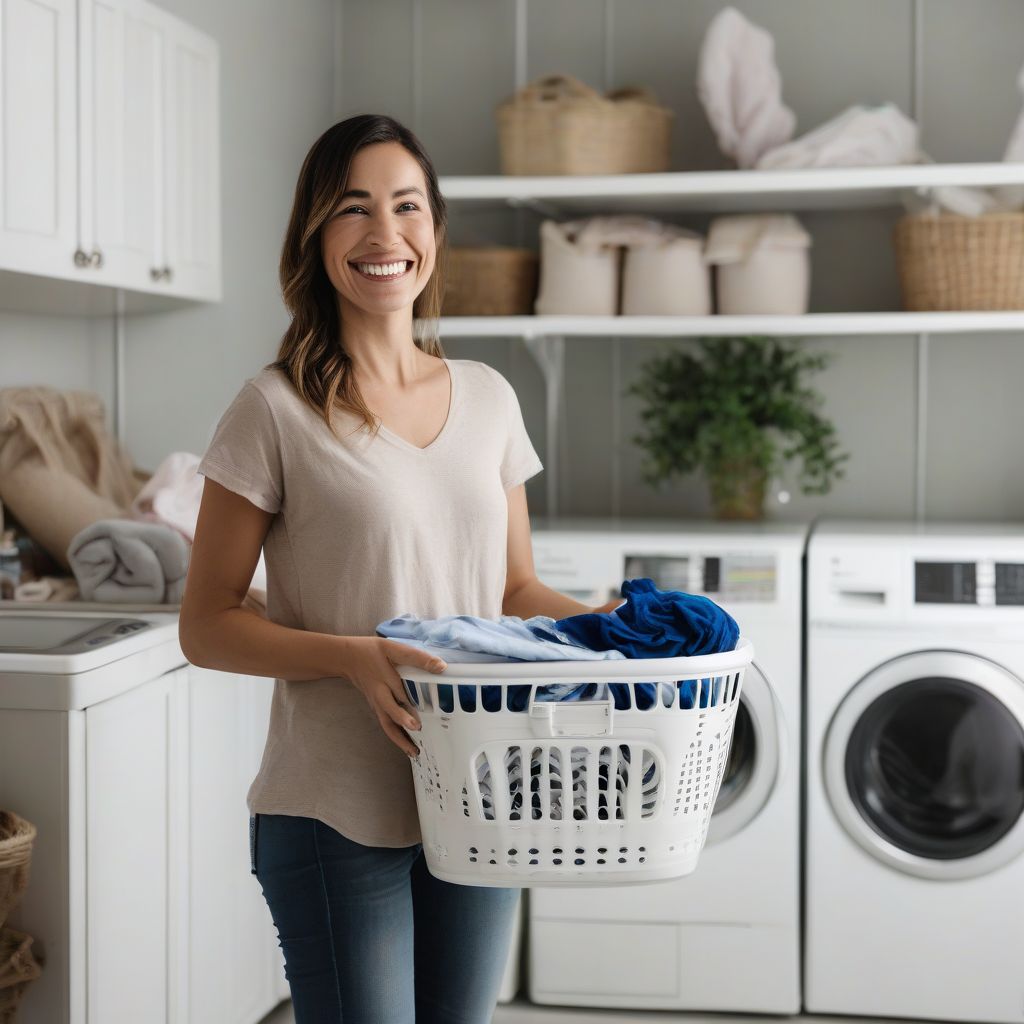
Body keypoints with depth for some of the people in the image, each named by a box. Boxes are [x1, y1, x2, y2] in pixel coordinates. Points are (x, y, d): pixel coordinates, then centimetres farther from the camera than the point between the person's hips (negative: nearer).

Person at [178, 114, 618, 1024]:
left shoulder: (488, 398, 7)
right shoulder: (276, 412, -8)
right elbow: (206, 626, -7)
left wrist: (612, 626, -4)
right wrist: (355, 658, -22)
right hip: (339, 813, -5)